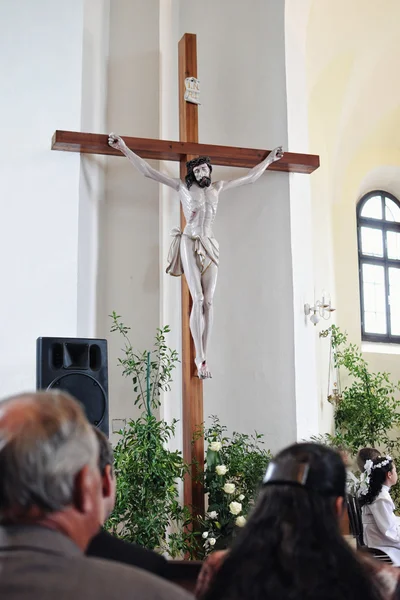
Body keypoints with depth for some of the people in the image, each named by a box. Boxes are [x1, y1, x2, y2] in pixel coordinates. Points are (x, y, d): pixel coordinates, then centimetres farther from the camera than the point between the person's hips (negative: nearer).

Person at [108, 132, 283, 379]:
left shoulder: (217, 188, 14)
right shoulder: (183, 187, 4)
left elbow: (249, 177, 25)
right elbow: (149, 171, 1)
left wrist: (269, 159, 31)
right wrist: (125, 149, -3)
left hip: (210, 247, 3)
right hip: (190, 244, -3)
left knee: (208, 302, -5)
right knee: (198, 300, -13)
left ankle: (204, 358, -5)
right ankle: (200, 358, -11)